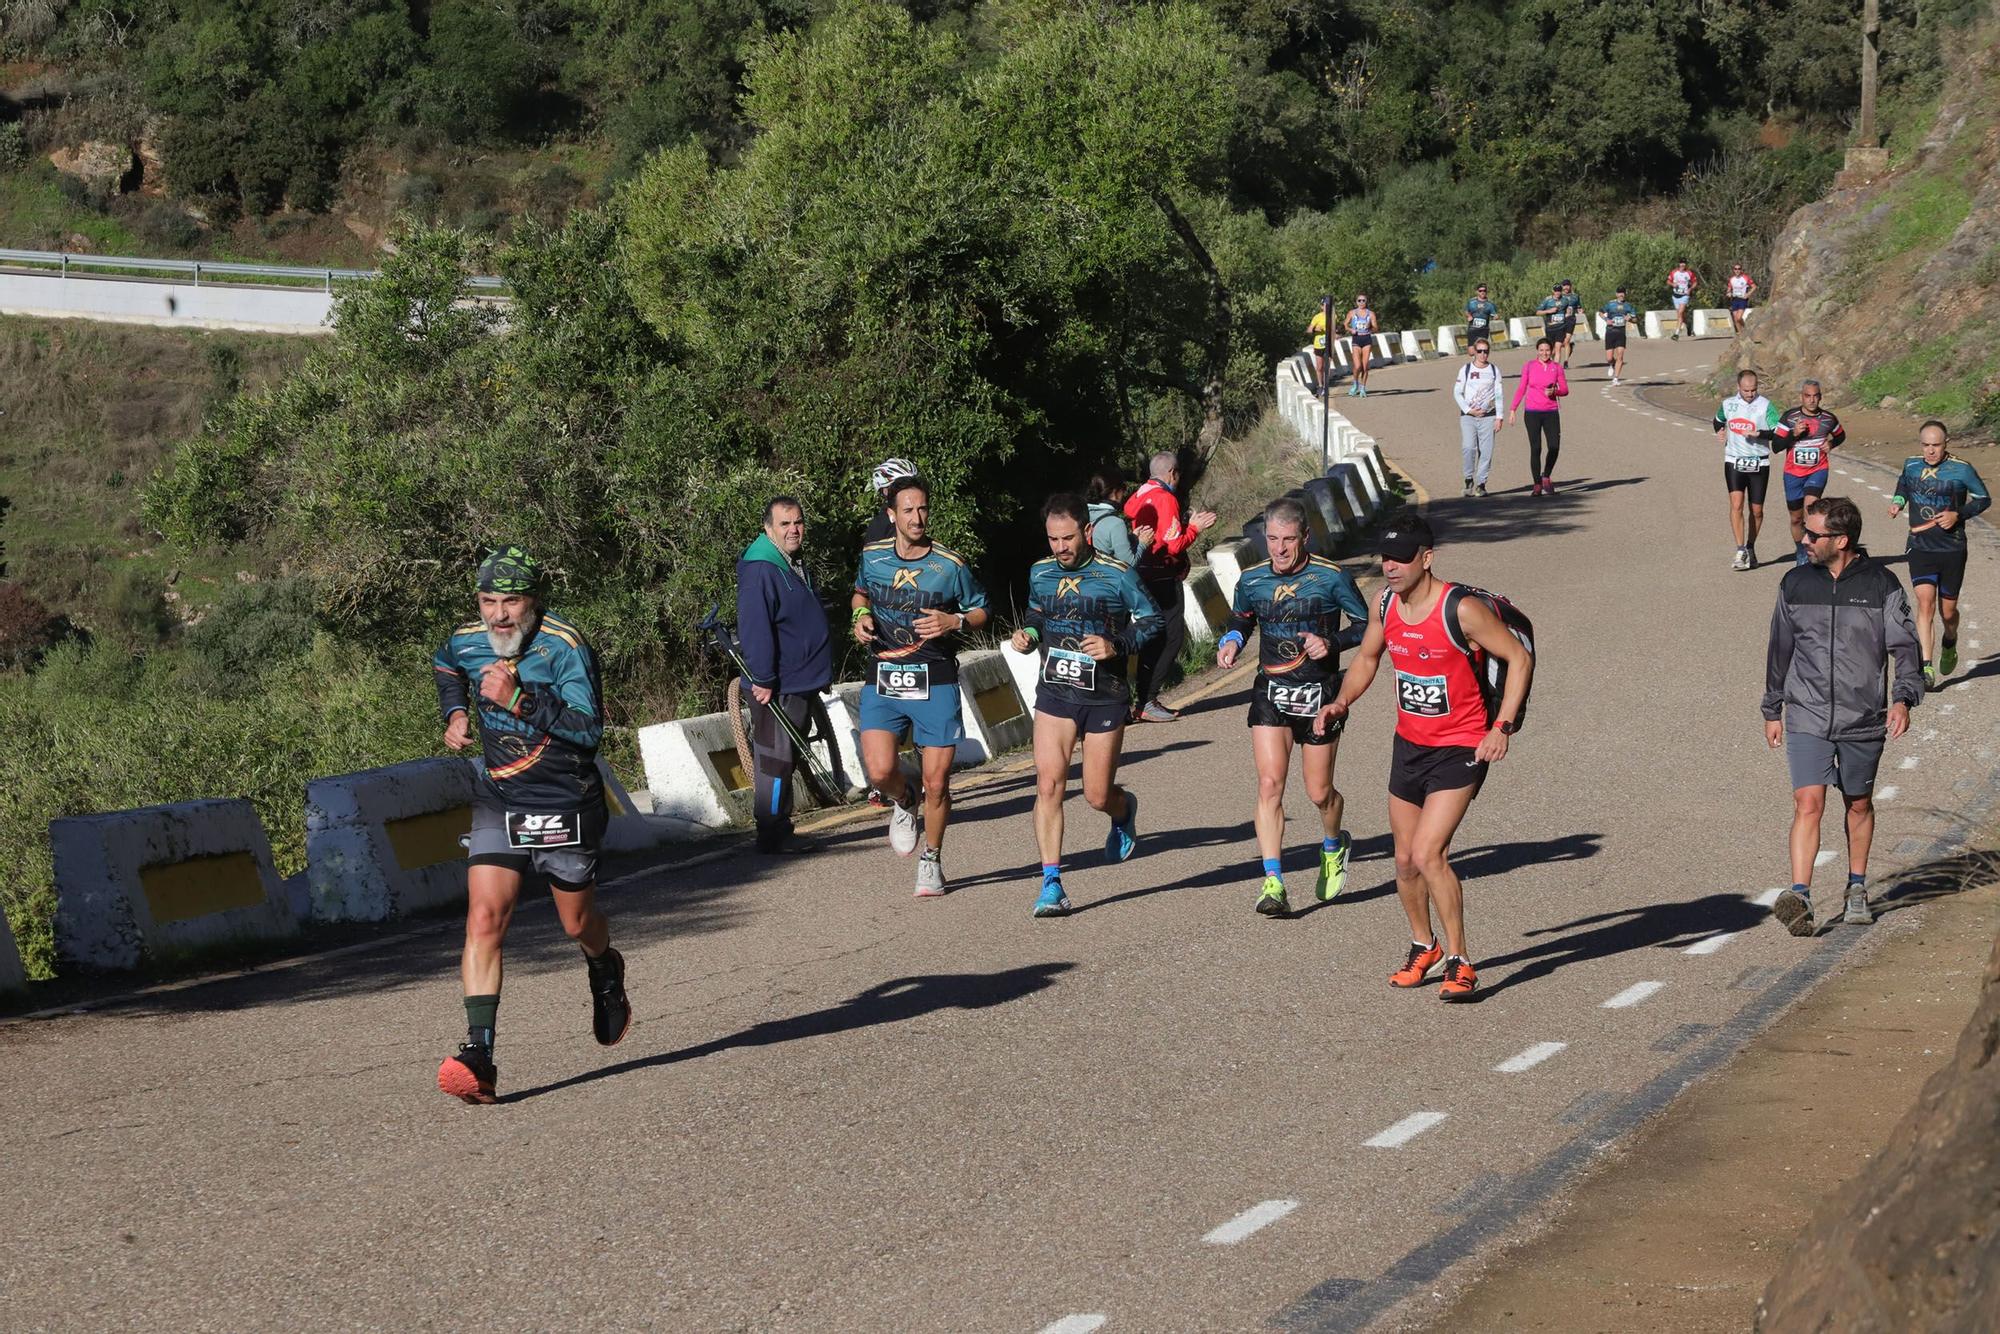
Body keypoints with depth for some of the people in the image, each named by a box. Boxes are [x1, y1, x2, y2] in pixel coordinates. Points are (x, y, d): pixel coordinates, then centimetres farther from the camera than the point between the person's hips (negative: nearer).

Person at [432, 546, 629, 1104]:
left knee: (577, 925, 13)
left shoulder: (565, 645, -18)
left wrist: (519, 699, -35)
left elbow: (590, 728, -28)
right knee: (484, 917, -15)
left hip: (565, 802, -3)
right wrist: (455, 712, 6)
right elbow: (446, 668, 25)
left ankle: (606, 973, 50)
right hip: (499, 800, 3)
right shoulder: (467, 641, -2)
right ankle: (479, 1054, -20)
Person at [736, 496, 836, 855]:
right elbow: (754, 628, -22)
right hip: (777, 689, -10)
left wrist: (818, 676, 26)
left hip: (801, 685, 10)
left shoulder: (796, 565, 16)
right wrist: (763, 680, -23)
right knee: (774, 761, -5)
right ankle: (773, 835, 0)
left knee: (787, 762, 14)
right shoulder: (760, 570, -16)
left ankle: (781, 834, 20)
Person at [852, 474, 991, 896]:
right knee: (880, 770, -17)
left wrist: (955, 622, -13)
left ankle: (931, 861, 23)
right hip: (882, 682, 1)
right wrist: (861, 617, 4)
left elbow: (980, 611, 8)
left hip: (935, 682, -1)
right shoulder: (872, 556, 4)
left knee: (937, 782, 0)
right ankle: (904, 801, 20)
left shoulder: (950, 565, -4)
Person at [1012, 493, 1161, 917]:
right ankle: (1051, 884, -8)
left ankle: (1124, 811, 42)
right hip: (1055, 694, 3)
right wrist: (1026, 634, 1)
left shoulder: (1117, 575, -9)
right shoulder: (1040, 574, 4)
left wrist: (1116, 645, -17)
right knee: (1049, 785, -12)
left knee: (1097, 796, 4)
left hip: (1104, 697, -2)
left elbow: (1151, 622, -2)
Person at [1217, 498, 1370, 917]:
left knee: (1319, 792, 7)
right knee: (1269, 784, -13)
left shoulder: (1331, 578, -9)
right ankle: (1273, 883, -14)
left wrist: (1331, 642, -18)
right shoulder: (1252, 580, 1)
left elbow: (1366, 624, -1)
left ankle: (1333, 847, 41)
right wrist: (1231, 642, -3)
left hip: (1319, 695, -2)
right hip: (1270, 693, 2)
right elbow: (1240, 621, 19)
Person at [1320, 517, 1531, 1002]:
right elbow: (1367, 658, 16)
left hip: (1459, 748, -7)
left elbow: (1519, 658, -13)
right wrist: (1342, 701, -1)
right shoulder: (1384, 606, -2)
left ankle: (1460, 961, -5)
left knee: (1427, 853, -18)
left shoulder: (1461, 610, -20)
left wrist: (1502, 727, -20)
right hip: (1409, 744, 7)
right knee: (1405, 861, 13)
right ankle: (1423, 946, 36)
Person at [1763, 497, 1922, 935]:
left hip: (1863, 719, 0)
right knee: (1808, 804, -12)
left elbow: (1905, 645, -4)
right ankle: (1800, 898, -18)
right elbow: (1779, 649, 14)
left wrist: (1903, 697, -20)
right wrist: (1772, 710, 18)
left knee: (1860, 805, 14)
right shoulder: (1796, 584, 4)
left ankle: (1857, 888, 33)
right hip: (1807, 718, 0)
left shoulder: (1881, 585, -3)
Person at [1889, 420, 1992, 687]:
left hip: (1952, 549, -1)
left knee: (1947, 611, 8)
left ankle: (1950, 643, 44)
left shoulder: (1961, 470, -9)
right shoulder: (1911, 464, 2)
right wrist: (1898, 501, 4)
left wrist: (1958, 515, -14)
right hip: (1920, 548, 1)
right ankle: (1926, 667, -18)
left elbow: (1984, 499, 1)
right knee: (1925, 603, -16)